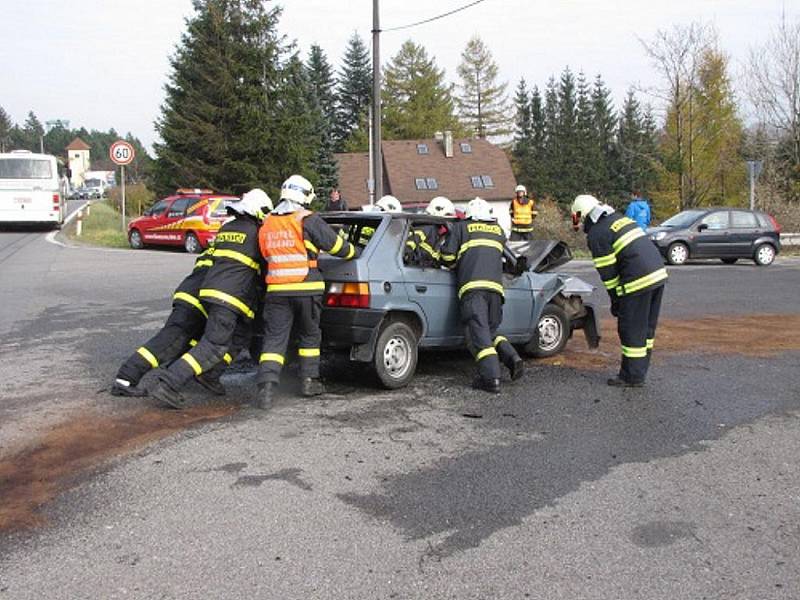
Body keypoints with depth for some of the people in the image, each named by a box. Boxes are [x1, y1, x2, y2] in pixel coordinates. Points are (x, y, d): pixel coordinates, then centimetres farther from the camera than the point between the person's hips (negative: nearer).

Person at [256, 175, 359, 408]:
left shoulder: (266, 224, 11)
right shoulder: (308, 220, -5)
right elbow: (335, 244, 0)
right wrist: (354, 253, 19)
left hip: (277, 290, 3)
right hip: (306, 289, -3)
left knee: (274, 339, 2)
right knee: (309, 336, 15)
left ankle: (267, 385, -13)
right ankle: (309, 382, 22)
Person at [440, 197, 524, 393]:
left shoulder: (460, 228, 13)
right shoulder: (499, 232, 26)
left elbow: (447, 256, 8)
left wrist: (456, 267, 28)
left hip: (472, 286, -5)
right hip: (495, 286, 5)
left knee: (479, 334, -10)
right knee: (491, 331, 19)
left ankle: (491, 378, -20)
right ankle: (512, 358, 0)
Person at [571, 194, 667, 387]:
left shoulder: (597, 235, -6)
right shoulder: (620, 218, 19)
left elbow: (608, 273, -7)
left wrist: (615, 300, 5)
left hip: (638, 281, -9)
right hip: (659, 273, 9)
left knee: (631, 329, 2)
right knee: (647, 327, 17)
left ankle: (632, 377, 9)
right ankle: (640, 370, 28)